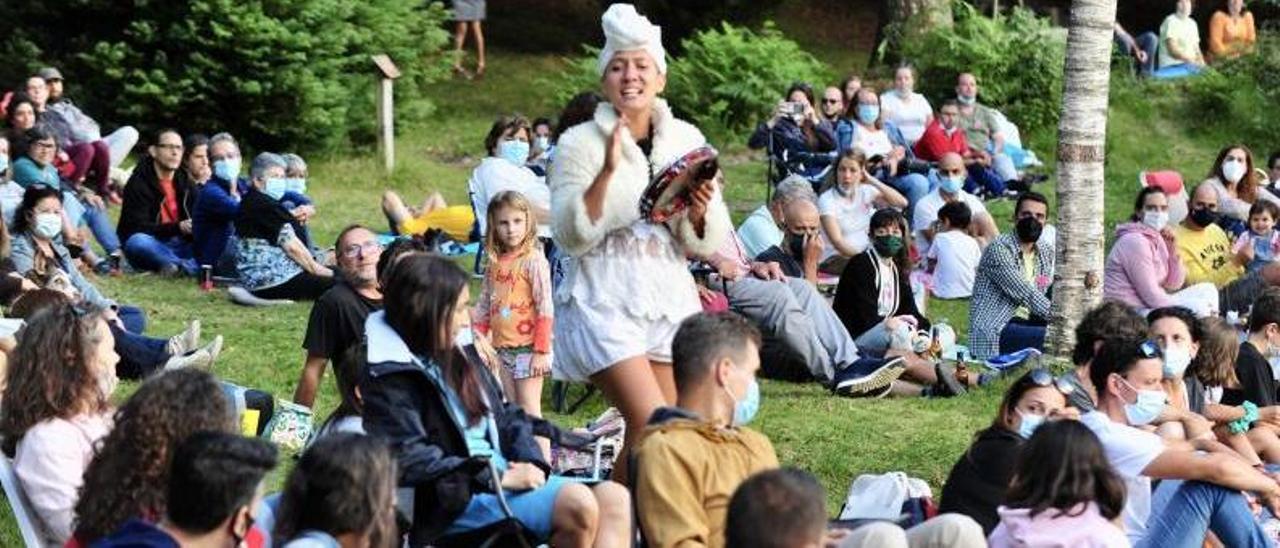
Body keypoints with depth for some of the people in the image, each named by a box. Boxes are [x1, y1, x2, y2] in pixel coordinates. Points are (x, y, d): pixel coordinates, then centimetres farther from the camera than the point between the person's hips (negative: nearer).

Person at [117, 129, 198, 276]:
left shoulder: (185, 183, 12)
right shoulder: (138, 183, -7)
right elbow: (137, 227, -18)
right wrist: (178, 227, -30)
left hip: (179, 246, 5)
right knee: (138, 242, -38)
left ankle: (178, 265, -42)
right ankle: (193, 267, -48)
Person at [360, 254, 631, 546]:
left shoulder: (459, 360, 18)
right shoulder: (391, 381, -9)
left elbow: (508, 418, 21)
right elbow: (412, 462, -18)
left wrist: (530, 464, -1)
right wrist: (498, 478, -17)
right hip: (456, 500, -9)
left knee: (614, 498, -12)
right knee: (578, 505, -27)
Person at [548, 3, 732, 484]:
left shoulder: (686, 140, 7)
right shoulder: (580, 144, -4)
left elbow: (706, 245, 9)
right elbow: (571, 238, -11)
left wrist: (699, 212, -14)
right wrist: (606, 172, -21)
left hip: (670, 300, 5)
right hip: (605, 303, -5)